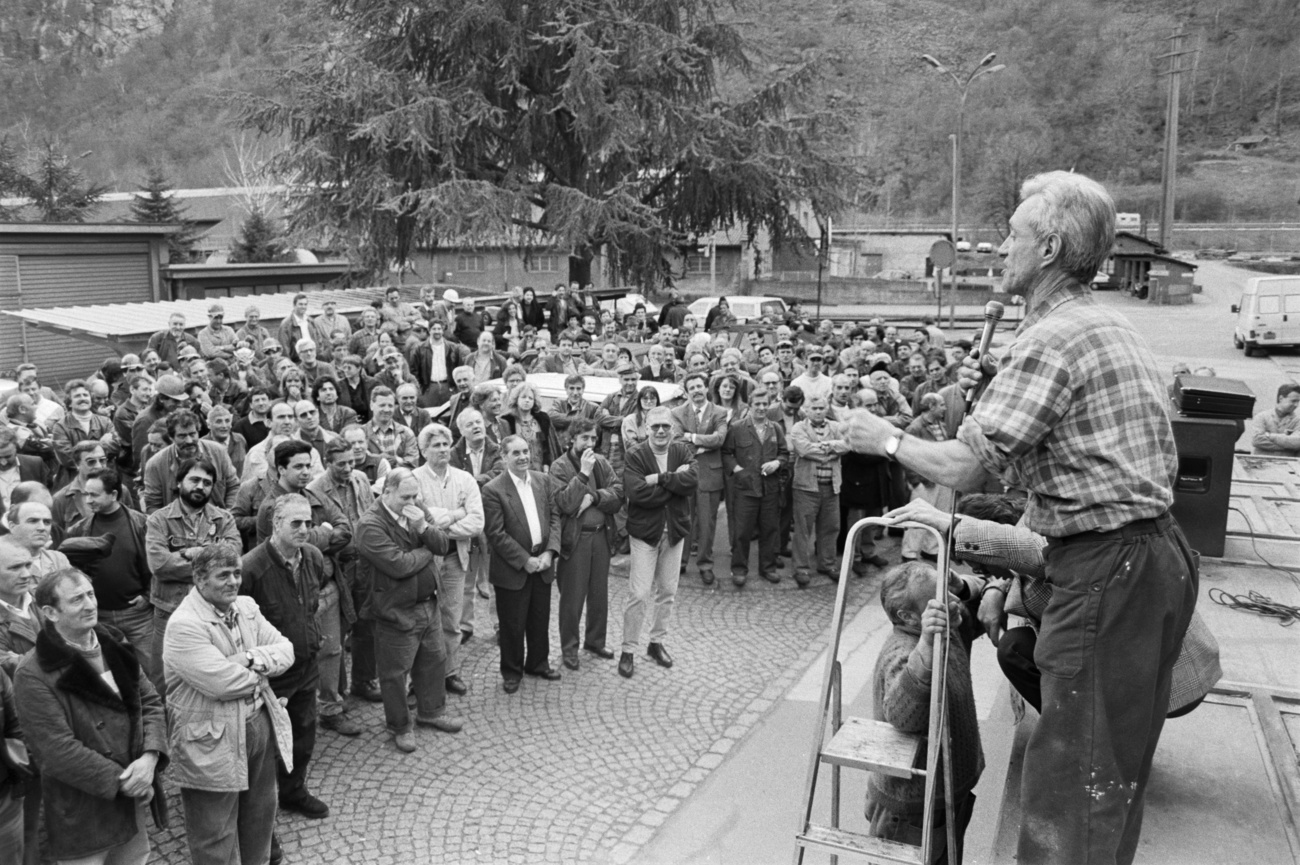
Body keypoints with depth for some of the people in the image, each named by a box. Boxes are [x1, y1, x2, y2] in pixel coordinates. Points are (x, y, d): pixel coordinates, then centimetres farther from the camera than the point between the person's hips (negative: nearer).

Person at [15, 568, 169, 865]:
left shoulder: (114, 647, 3)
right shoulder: (33, 675, -18)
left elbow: (150, 703, 5)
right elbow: (57, 750, -21)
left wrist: (150, 757, -13)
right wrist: (122, 782, -17)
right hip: (82, 820, -6)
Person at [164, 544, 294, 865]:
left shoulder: (247, 607, 5)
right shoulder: (184, 626, -20)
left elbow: (285, 650, 1)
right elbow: (223, 682, -27)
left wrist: (253, 659, -19)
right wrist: (262, 669, -9)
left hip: (260, 726, 7)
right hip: (213, 743, -7)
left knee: (261, 815, 22)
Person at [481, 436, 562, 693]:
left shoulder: (543, 480, 4)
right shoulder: (493, 490, -13)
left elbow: (554, 516, 4)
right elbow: (495, 534, -15)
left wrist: (550, 551, -9)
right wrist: (525, 561, -17)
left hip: (542, 564, 5)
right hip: (512, 569, -5)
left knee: (540, 619, 17)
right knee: (512, 624, 7)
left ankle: (538, 663, 36)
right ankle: (511, 671, 25)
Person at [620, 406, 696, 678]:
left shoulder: (683, 451, 1)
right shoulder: (634, 456, -10)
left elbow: (693, 480, -16)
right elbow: (638, 493, -23)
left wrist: (660, 479, -22)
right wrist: (676, 481, -18)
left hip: (675, 530, 4)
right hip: (645, 531, -4)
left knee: (667, 592, 14)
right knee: (639, 594, -3)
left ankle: (657, 642, 30)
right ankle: (628, 651, 10)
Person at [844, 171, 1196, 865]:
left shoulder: (1051, 340, -17)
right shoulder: (1108, 325, 14)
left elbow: (964, 469, -18)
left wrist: (887, 439, -3)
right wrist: (993, 390, 9)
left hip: (1107, 572, -10)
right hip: (1155, 554, 10)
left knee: (1075, 779, 0)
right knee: (1118, 766, 21)